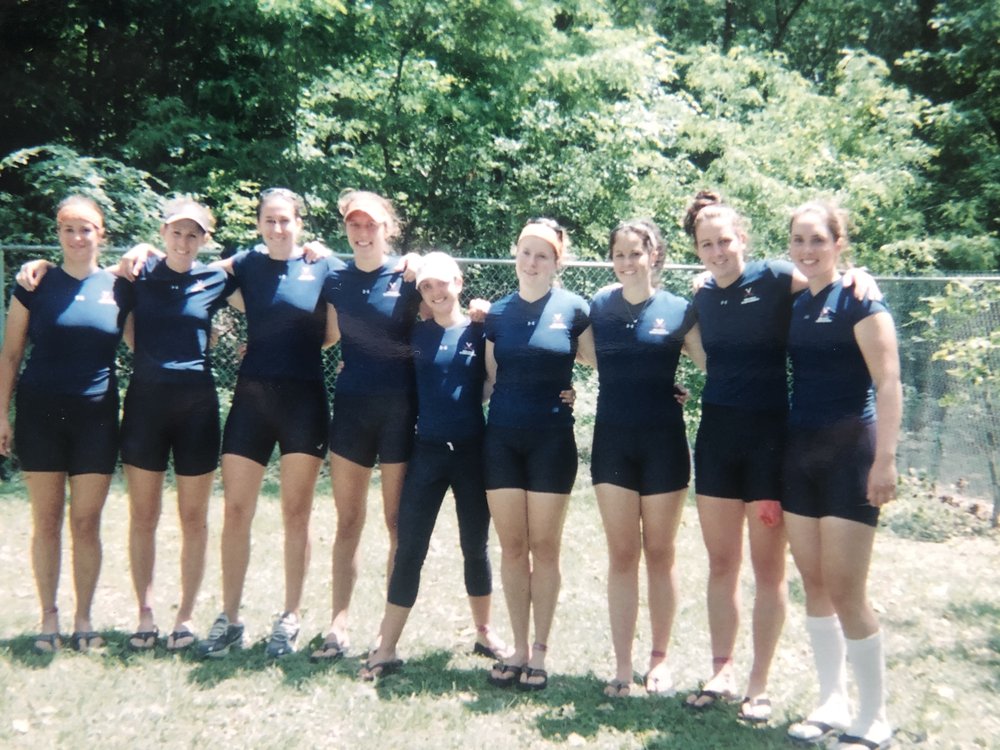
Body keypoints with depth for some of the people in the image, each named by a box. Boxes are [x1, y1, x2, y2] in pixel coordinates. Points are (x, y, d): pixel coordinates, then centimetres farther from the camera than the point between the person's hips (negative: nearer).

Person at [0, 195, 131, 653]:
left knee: (86, 522, 5)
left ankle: (83, 619, 16)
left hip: (96, 417, 0)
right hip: (40, 414, 0)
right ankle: (49, 618, 17)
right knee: (46, 520, 6)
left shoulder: (118, 289, 4)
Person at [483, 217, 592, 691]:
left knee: (544, 546, 3)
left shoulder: (574, 310, -2)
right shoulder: (496, 314, 7)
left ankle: (540, 652, 15)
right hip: (502, 438, 3)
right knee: (512, 546, 6)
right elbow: (490, 379, 13)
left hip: (552, 439, -3)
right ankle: (518, 649, 17)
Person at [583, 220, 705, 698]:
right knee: (622, 554, 5)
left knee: (659, 553, 8)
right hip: (613, 441, 2)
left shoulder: (678, 311, -3)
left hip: (663, 442, -1)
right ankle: (622, 666, 14)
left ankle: (659, 660, 22)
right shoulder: (599, 307, 3)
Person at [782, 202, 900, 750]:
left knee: (846, 590, -6)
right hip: (799, 453, 6)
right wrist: (779, 455, 9)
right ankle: (832, 704, 22)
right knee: (814, 583, 10)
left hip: (849, 451, -6)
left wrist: (885, 459, -21)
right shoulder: (791, 305, 11)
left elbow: (888, 383, -14)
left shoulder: (857, 300, -7)